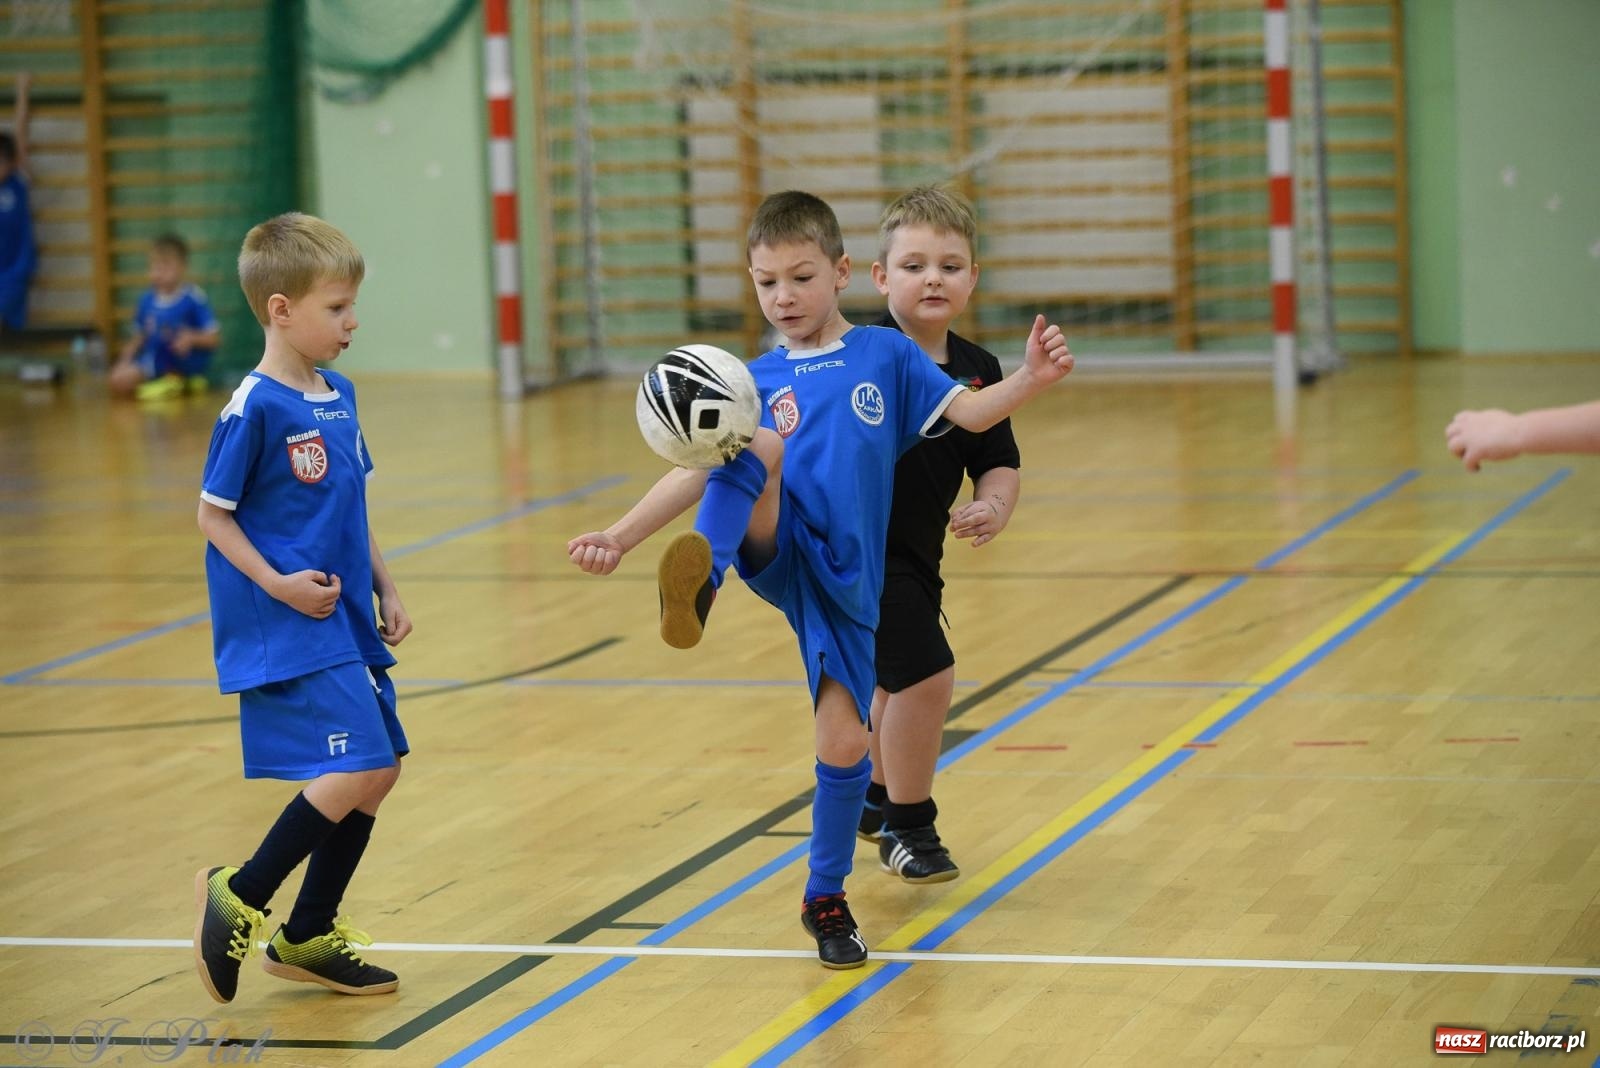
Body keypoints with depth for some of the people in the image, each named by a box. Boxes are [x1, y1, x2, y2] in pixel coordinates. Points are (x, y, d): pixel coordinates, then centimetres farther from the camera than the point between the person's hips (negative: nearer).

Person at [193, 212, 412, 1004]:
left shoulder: (338, 397, 10)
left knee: (378, 774, 10)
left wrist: (384, 590, 14)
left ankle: (307, 938, 23)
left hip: (344, 622, 9)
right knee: (354, 771, -17)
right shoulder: (254, 408, -14)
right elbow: (212, 513, -10)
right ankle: (239, 895, 2)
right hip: (287, 631, -9)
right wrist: (277, 584, -18)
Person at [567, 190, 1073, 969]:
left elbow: (968, 413, 2)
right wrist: (622, 535, -6)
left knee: (844, 743, -4)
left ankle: (826, 901, 19)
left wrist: (1028, 380, -19)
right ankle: (699, 573, -57)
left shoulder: (885, 354, 12)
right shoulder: (756, 381, 14)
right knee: (760, 446, -31)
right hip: (776, 551, 0)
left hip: (846, 578, 0)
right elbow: (699, 471, 7)